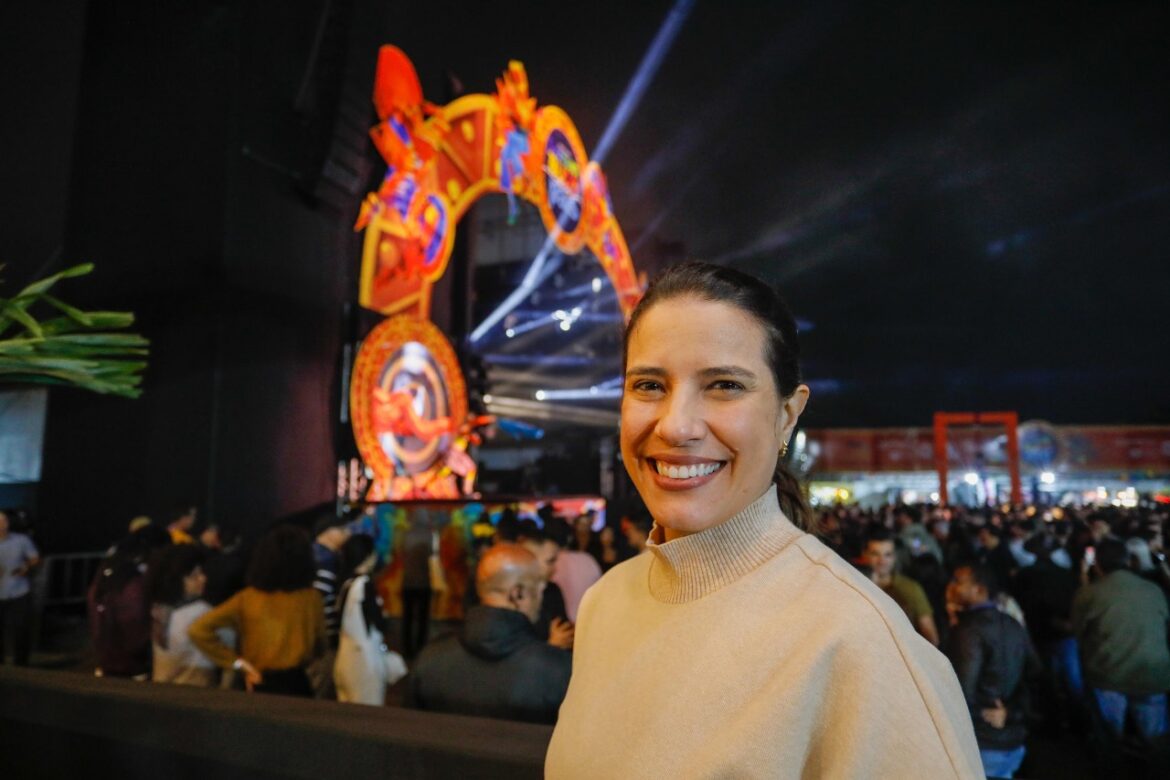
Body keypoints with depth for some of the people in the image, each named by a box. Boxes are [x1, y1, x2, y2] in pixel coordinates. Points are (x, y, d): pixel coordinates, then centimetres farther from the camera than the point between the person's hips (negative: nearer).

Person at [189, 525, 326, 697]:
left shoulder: (247, 599, -5)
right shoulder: (311, 597, -7)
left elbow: (198, 630, -7)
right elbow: (319, 649, 1)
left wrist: (238, 662, -4)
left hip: (260, 686, 1)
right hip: (297, 684, -1)